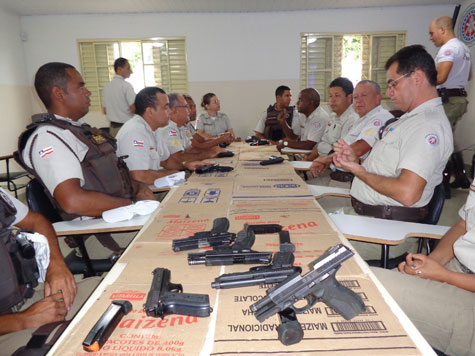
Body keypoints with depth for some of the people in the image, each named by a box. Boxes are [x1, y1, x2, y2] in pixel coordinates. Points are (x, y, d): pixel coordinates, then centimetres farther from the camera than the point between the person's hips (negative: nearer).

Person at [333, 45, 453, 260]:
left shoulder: (428, 125, -18)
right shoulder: (410, 118, 17)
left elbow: (407, 193, -29)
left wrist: (359, 171, -16)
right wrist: (355, 160, 1)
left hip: (386, 226, -10)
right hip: (362, 210, 10)